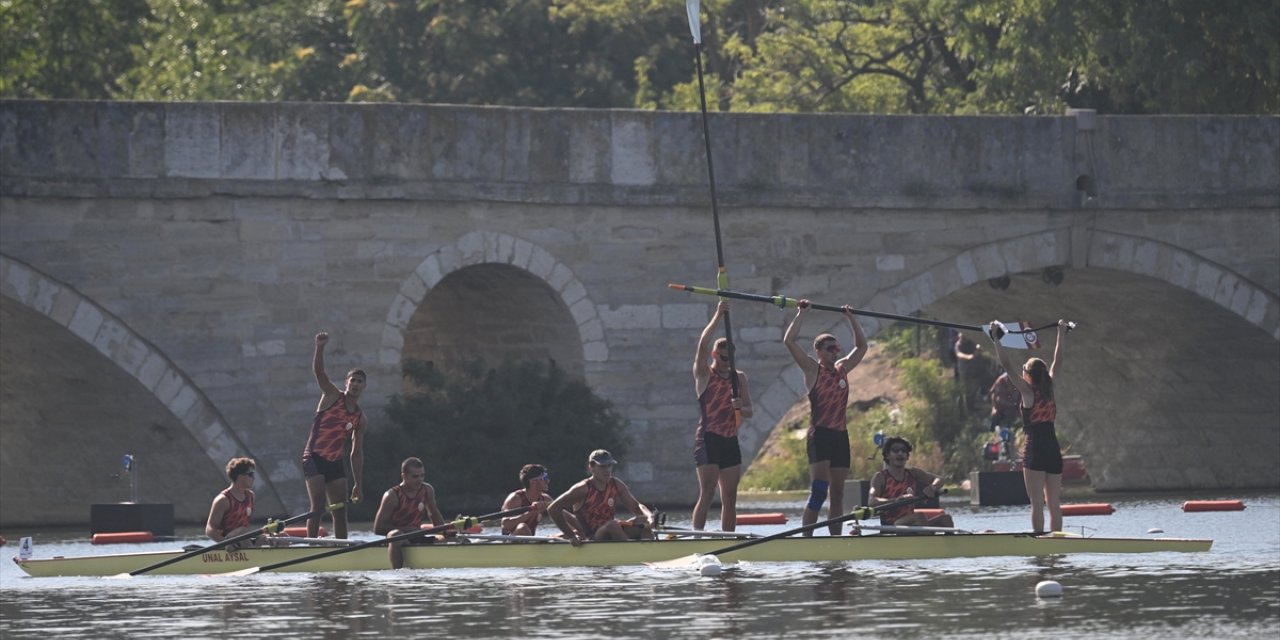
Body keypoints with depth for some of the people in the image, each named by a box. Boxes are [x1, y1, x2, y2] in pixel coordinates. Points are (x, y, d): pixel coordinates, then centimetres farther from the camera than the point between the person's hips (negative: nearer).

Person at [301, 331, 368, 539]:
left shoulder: (360, 419, 11)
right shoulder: (332, 396, -2)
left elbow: (357, 453, 14)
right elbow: (319, 372, -17)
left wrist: (357, 484, 10)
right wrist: (320, 348, -35)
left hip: (335, 462, 6)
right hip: (314, 458, -6)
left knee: (340, 511, 5)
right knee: (319, 505, -17)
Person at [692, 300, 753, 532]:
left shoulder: (739, 377, 13)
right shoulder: (704, 374, 0)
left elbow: (749, 412, 13)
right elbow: (702, 345, -17)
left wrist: (740, 408, -11)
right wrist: (718, 317, -20)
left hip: (730, 441, 5)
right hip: (708, 440, -5)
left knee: (730, 498, 5)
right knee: (707, 493, -14)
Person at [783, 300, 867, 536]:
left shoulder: (842, 369, 14)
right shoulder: (813, 370, -2)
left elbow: (861, 346, 26)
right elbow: (789, 341, -11)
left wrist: (851, 318, 20)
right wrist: (801, 314, -5)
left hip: (840, 435, 6)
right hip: (819, 435, -6)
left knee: (837, 493, 7)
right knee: (819, 490, -16)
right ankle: (806, 538, -18)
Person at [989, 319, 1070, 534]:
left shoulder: (1028, 391, -6)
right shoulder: (1050, 390, 8)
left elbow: (1006, 365, -8)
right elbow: (1056, 362, 21)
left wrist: (997, 340, -3)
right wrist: (1060, 335, 31)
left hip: (1034, 451, -6)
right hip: (1054, 450, 6)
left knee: (1037, 502, -8)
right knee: (1054, 503, 6)